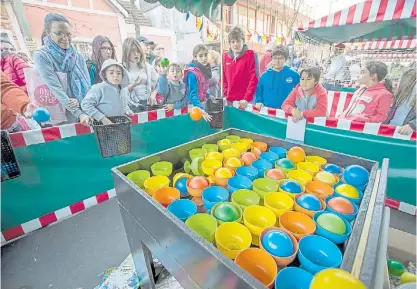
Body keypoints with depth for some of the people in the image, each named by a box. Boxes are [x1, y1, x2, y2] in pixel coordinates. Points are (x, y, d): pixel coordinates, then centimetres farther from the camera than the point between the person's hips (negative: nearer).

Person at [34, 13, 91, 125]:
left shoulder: (77, 56, 9)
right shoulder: (42, 56, -6)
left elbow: (87, 84, 6)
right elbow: (55, 88, -16)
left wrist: (80, 100, -15)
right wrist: (79, 114, -26)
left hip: (83, 110, 4)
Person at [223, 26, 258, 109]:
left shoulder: (250, 55, -3)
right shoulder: (225, 56, 10)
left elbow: (254, 78, -9)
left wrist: (247, 98, -15)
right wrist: (225, 95, 4)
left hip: (244, 101, -4)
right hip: (229, 101, 4)